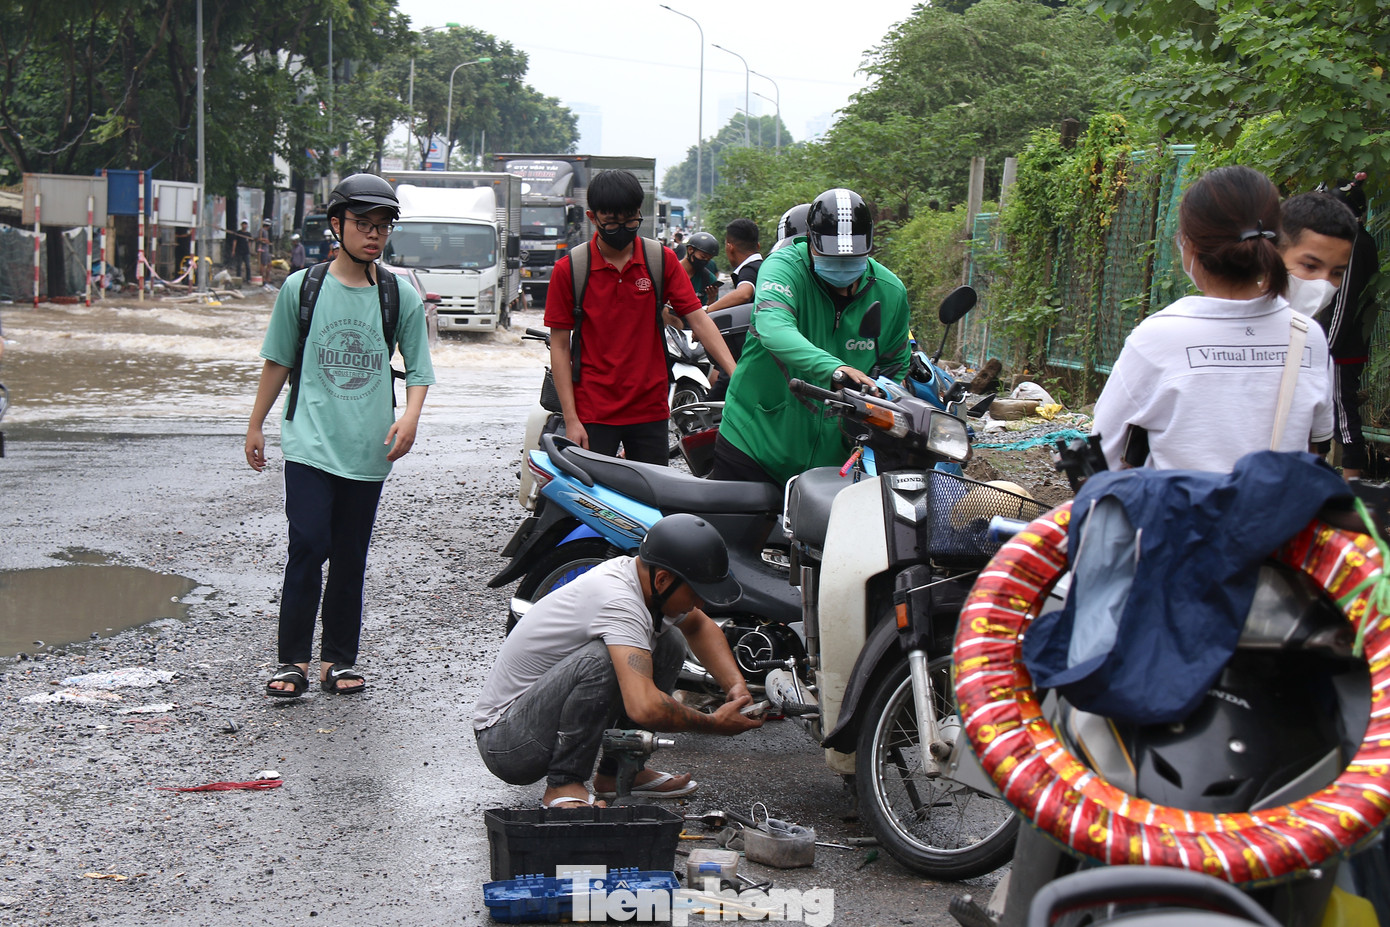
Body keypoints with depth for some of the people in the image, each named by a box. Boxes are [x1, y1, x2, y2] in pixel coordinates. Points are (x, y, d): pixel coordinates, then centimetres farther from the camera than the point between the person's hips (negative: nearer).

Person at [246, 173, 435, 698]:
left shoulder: (402, 298, 4)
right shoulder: (302, 288, 2)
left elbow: (418, 370, 7)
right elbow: (278, 361, 12)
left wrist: (409, 417, -11)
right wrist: (256, 426, 16)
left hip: (368, 451, 2)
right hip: (310, 442, -1)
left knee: (350, 558, 7)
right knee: (308, 546, -11)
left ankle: (339, 659, 16)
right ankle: (293, 660, -2)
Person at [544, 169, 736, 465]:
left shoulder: (662, 260, 3)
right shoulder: (568, 270, -3)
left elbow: (698, 319, -2)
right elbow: (559, 346, -1)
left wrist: (736, 374, -17)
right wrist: (571, 420, -7)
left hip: (651, 411, 2)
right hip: (593, 413, -2)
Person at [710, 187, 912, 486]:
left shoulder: (890, 292, 1)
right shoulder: (784, 266, -14)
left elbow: (895, 367, 15)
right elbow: (773, 329, -35)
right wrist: (833, 367, -50)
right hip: (753, 445, -3)